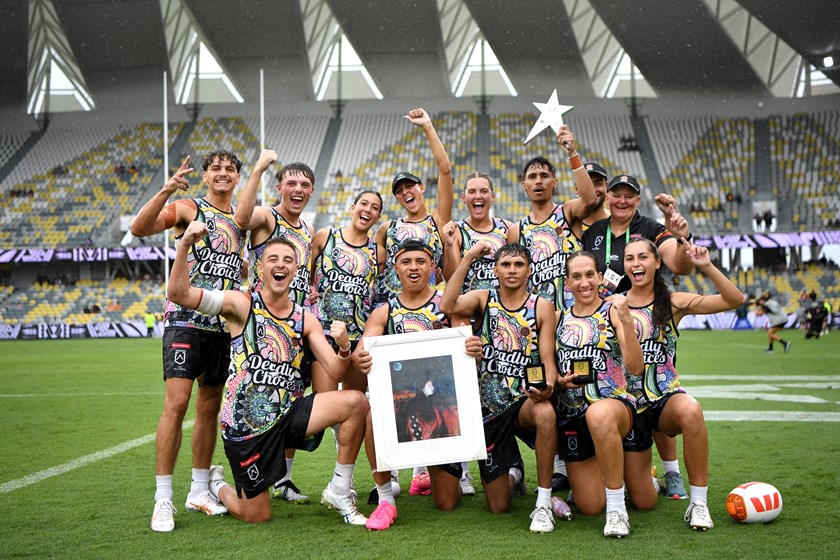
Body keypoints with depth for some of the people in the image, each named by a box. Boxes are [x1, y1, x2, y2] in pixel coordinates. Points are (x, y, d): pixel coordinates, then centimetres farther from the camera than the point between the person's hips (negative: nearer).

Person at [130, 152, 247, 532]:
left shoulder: (241, 219, 17)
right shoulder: (187, 209, 0)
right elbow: (139, 229, -17)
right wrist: (166, 190, -28)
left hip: (224, 324, 6)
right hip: (186, 318, -6)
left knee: (210, 408, 10)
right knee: (176, 402, -14)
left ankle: (199, 490, 20)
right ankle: (163, 499, -8)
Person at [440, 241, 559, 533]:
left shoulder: (542, 307, -1)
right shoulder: (484, 299, 1)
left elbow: (548, 360, -6)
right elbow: (447, 306, -20)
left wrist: (547, 386, -29)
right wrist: (468, 258, -21)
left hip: (524, 401, -1)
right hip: (489, 408, 1)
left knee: (545, 412, -41)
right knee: (498, 507, 4)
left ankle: (543, 505, -25)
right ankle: (514, 471, 42)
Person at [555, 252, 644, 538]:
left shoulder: (612, 311, -1)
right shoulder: (558, 318, 10)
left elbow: (636, 367, -14)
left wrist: (626, 321, -25)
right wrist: (558, 381, -7)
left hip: (615, 402, -4)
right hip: (571, 414, 4)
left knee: (599, 415, -44)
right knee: (590, 507, 1)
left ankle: (617, 507, -28)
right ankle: (613, 474, 38)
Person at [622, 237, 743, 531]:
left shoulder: (673, 303, 1)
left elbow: (734, 299, -8)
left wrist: (706, 266, -19)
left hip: (666, 398, 0)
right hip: (629, 405, 0)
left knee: (691, 410, -41)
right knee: (643, 502, 0)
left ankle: (698, 503, -24)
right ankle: (644, 473, 39)